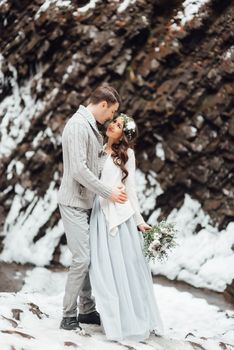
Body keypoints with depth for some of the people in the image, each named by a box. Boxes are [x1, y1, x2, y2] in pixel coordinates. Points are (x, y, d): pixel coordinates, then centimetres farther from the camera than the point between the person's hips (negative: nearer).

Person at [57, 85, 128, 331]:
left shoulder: (92, 127, 15)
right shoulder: (78, 125, -16)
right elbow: (78, 169, -22)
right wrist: (108, 192, -16)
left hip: (88, 203, 9)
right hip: (74, 203, -9)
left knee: (92, 257, 10)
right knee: (82, 258, -11)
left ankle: (87, 310, 19)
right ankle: (68, 316, -2)